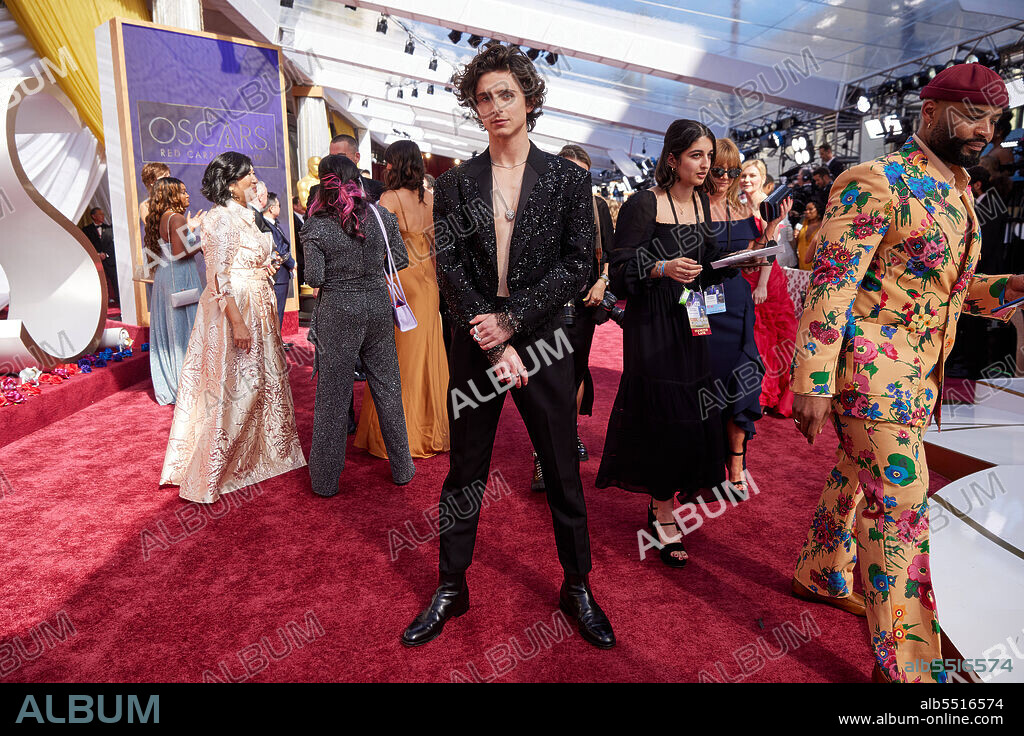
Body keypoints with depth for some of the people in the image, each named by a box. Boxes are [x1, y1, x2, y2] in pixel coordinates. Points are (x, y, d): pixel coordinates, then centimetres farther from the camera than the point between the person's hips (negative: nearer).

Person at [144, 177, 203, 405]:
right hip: (180, 278, -9)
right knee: (184, 329, -4)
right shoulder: (176, 218, -13)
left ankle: (168, 387, 21)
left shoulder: (160, 219, 14)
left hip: (164, 277, 9)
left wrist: (190, 228, 19)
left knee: (168, 331, 12)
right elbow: (179, 253, -21)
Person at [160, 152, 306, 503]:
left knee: (261, 380, 17)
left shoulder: (244, 215, 14)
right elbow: (219, 277, -21)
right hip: (232, 310, -10)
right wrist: (237, 322, -24)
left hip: (257, 308, 10)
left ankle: (252, 456, 34)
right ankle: (208, 475, 4)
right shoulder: (221, 218, -15)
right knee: (234, 388, -6)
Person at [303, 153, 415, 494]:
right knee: (387, 388, 14)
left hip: (338, 311, -3)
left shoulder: (316, 226, -9)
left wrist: (334, 271, 9)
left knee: (332, 395, 7)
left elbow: (314, 278, -12)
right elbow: (401, 259, 6)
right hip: (378, 305, 3)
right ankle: (401, 468, 25)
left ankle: (326, 479, 16)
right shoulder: (382, 216, 0)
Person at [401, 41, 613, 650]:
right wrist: (493, 342, -13)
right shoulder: (455, 184, 5)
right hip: (478, 343, 1)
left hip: (543, 342, -1)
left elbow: (579, 265, -6)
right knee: (465, 473, 11)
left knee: (563, 473, 8)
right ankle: (451, 589, 27)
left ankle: (578, 588, 27)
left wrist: (511, 319, -15)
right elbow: (450, 268, -3)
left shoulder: (568, 178, 2)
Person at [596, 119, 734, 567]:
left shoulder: (701, 201, 12)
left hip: (691, 322, 7)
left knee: (690, 416, 7)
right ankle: (664, 519, 9)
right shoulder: (644, 204, -10)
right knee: (663, 416, -5)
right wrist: (662, 269, -27)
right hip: (653, 325, -7)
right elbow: (620, 270, -13)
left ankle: (662, 500, 27)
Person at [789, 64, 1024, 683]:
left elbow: (958, 288, 22)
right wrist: (813, 383, -23)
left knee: (858, 476, 21)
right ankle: (904, 661, 6)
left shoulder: (959, 193, 16)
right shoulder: (877, 182, -13)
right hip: (872, 370, -9)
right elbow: (831, 281, -19)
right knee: (901, 505, -6)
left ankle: (821, 577, 41)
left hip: (917, 374, 9)